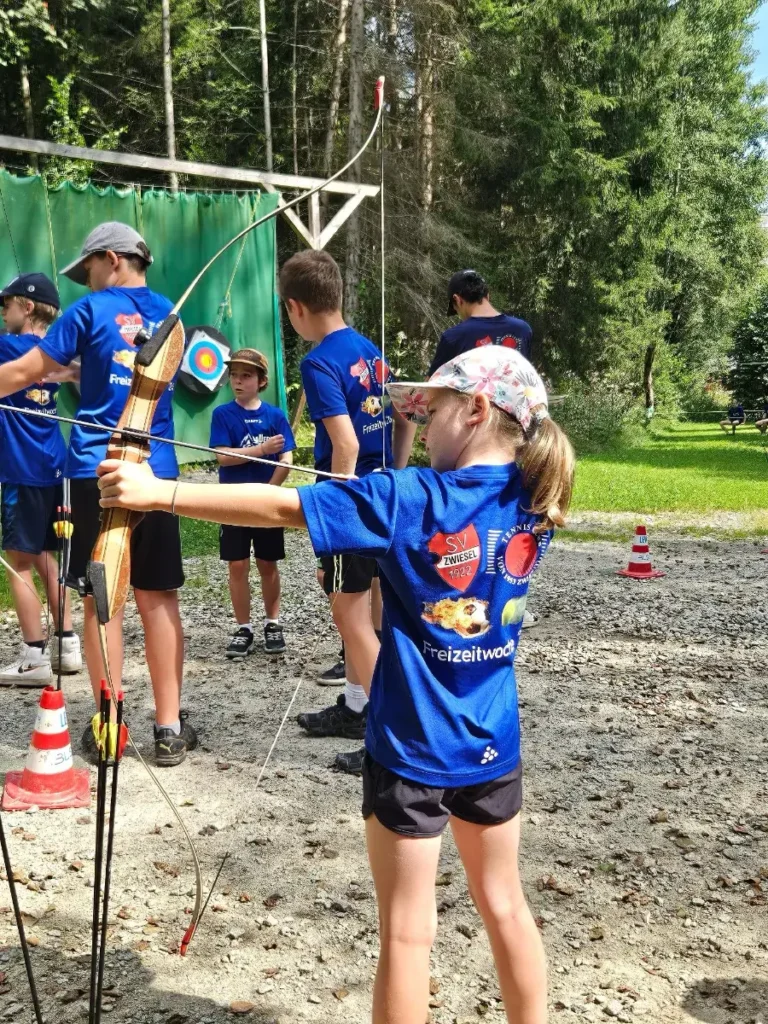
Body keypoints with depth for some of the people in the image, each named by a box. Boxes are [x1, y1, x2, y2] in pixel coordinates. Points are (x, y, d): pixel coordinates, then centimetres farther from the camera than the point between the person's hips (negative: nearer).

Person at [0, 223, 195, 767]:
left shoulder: (92, 310, -1)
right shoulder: (168, 313, 12)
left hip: (99, 471, -3)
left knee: (101, 599, 3)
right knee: (159, 599, 6)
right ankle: (170, 727, 9)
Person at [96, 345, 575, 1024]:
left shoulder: (410, 499, -18)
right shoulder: (534, 505, -2)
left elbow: (277, 507, -21)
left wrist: (154, 492, -17)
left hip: (414, 751, -5)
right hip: (494, 747, 6)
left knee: (407, 931, 8)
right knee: (504, 904, 22)